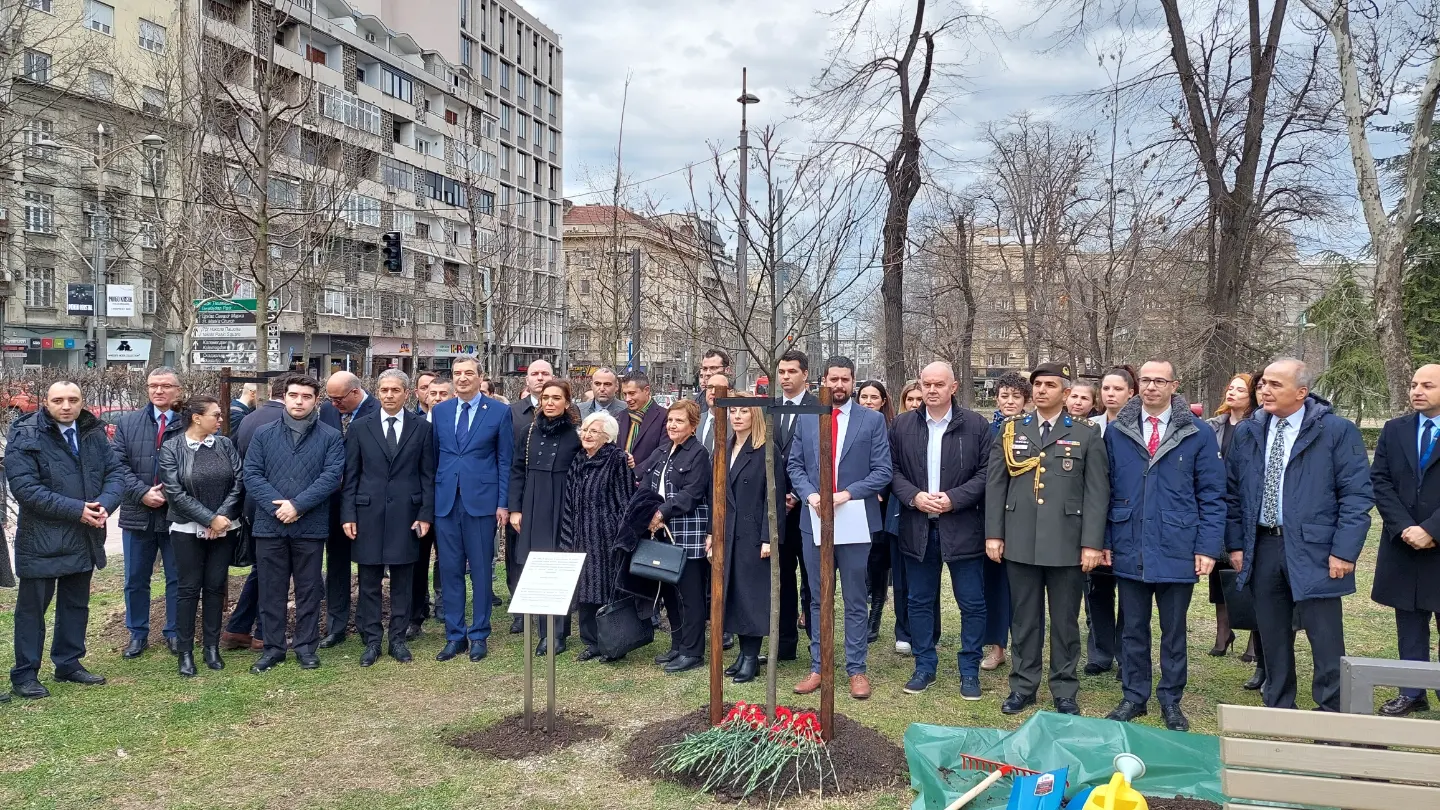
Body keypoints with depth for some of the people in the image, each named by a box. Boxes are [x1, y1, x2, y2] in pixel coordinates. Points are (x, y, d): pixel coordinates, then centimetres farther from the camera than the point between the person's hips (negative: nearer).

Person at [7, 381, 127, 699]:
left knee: (76, 603, 16)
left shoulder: (94, 433, 4)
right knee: (32, 607, 6)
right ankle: (24, 674, 16)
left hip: (85, 537, 6)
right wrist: (76, 509, -22)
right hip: (41, 538, -5)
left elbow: (116, 471, 4)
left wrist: (104, 504, -16)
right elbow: (25, 488, -19)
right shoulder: (26, 436, -12)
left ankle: (69, 664, 29)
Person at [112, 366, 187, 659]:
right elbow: (119, 464, -1)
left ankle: (175, 633, 22)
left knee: (178, 578, 8)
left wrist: (172, 494, -17)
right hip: (138, 514, 3)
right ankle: (137, 634, 27)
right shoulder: (128, 423, 6)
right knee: (136, 580, 13)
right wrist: (142, 493, -13)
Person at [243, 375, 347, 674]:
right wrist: (276, 506, -14)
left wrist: (297, 505, -16)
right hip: (270, 525, 1)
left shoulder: (330, 437, 2)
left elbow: (332, 476, -9)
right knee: (271, 589, 8)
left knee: (309, 589, 7)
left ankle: (306, 646, 19)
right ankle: (273, 647, 18)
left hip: (311, 526, -1)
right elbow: (252, 475, 0)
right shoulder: (263, 435, 7)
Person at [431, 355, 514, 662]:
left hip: (481, 500, -3)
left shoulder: (499, 412, 0)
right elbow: (433, 458, 12)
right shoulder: (439, 411, 9)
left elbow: (505, 461, 0)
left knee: (481, 570, 4)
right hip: (445, 501, 3)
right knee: (450, 570, 7)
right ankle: (455, 635, 17)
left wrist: (504, 503, -5)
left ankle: (479, 635, 16)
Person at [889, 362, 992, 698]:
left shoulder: (976, 425, -3)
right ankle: (924, 667, 24)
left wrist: (954, 499, -15)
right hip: (917, 528, 2)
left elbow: (986, 473, -6)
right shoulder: (903, 425, 5)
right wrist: (914, 496, -12)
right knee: (920, 602, 12)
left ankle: (969, 671, 17)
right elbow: (893, 470, 4)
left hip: (962, 527, -2)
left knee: (972, 604, 4)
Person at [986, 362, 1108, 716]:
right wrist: (993, 534, 1)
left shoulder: (1087, 434, 2)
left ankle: (1064, 692, 19)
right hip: (1020, 542, 2)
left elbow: (1097, 492, -2)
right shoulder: (1011, 430, 8)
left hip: (1067, 545, -2)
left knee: (1065, 621, 7)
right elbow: (995, 484, 7)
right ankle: (1023, 686, 21)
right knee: (1024, 619, 10)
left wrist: (1092, 543, -8)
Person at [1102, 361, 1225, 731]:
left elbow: (1212, 496, -2)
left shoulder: (1198, 434, -3)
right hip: (1129, 550, 2)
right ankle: (1134, 697, 24)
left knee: (1174, 630, 11)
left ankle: (1171, 701, 24)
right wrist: (1105, 540, 2)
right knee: (1132, 628, 11)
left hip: (1177, 551, -1)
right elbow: (1106, 491, 6)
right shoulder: (1117, 431, 2)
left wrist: (1208, 547, -7)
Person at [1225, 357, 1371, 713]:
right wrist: (1236, 544, 7)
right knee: (1273, 637, 13)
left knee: (1326, 642, 1)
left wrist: (1344, 551, -12)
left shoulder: (1337, 431, -5)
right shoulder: (1246, 433, 7)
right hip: (1262, 548, 4)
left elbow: (1357, 495, -7)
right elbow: (1233, 493, 12)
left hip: (1314, 550, -4)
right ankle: (1277, 710, 26)